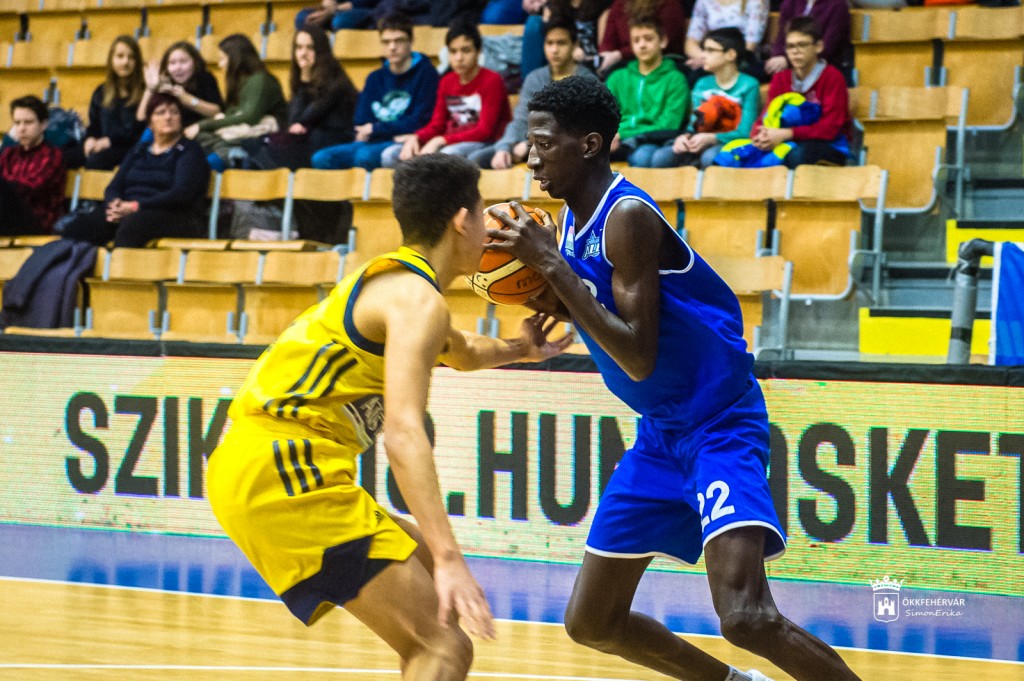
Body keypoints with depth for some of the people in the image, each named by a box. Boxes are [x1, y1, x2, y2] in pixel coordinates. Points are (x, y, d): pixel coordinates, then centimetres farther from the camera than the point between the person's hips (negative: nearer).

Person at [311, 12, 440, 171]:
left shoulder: (425, 73, 0)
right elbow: (361, 126, 14)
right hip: (372, 143, 6)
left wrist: (375, 129, -2)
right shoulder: (375, 79, 18)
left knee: (365, 155, -37)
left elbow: (419, 122, -6)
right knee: (321, 158, -19)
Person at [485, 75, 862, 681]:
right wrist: (545, 295, -1)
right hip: (660, 433, 10)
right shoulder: (572, 222, 7)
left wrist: (553, 267, -25)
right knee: (591, 623, 13)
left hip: (718, 422, -10)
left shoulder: (627, 217, -20)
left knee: (746, 617, -27)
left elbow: (639, 358, -25)